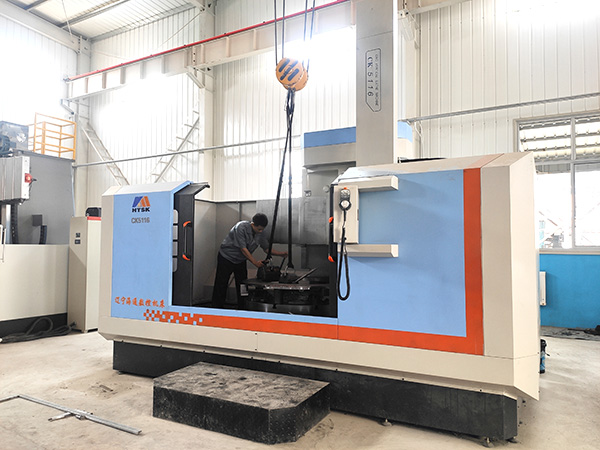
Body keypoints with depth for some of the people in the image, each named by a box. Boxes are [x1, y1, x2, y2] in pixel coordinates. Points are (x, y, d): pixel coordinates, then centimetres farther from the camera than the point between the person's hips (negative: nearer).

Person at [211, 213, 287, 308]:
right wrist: (255, 262, -33)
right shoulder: (241, 227, -27)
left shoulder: (260, 233, -8)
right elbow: (243, 248, -29)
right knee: (221, 285, -1)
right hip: (226, 257, -6)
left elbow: (267, 248, -1)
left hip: (241, 260, 6)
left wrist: (281, 253, -17)